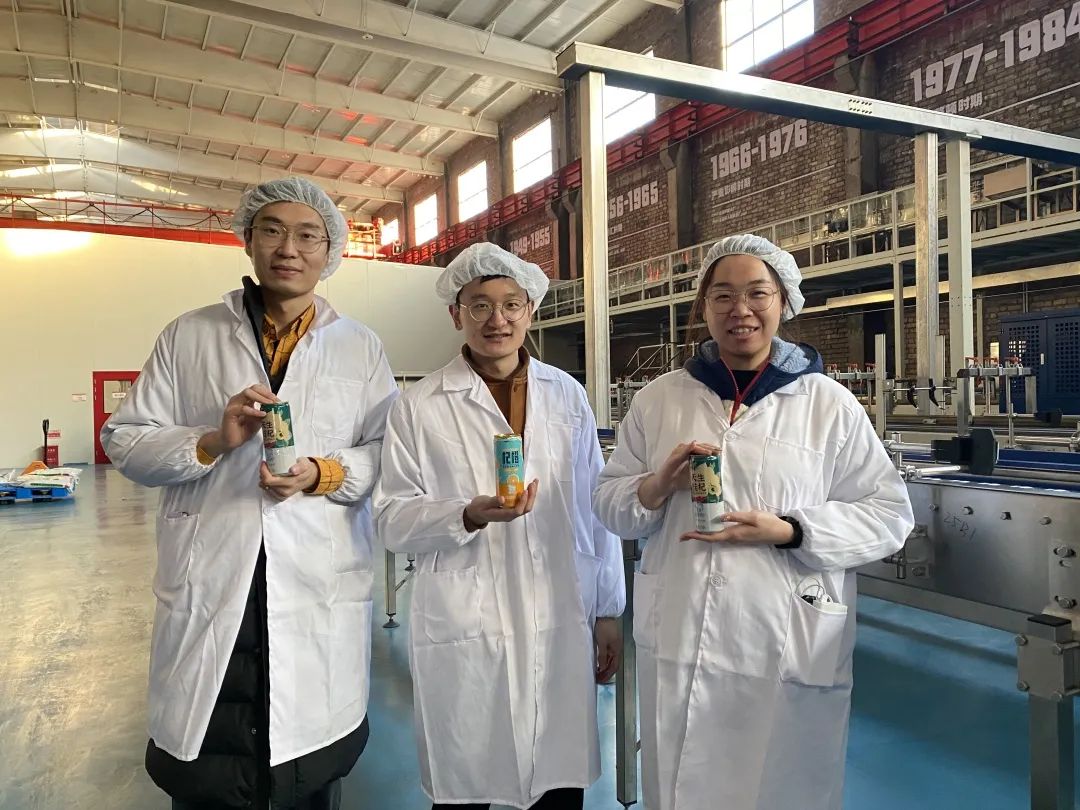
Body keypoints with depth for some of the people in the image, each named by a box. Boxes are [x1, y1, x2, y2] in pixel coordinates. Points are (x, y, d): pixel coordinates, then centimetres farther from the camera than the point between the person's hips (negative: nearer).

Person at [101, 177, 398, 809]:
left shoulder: (361, 347, 7)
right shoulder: (188, 337, 7)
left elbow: (390, 450, 3)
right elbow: (124, 442, 5)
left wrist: (324, 474, -15)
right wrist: (212, 442, -12)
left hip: (321, 594, 0)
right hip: (206, 591, 0)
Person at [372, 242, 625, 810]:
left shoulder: (566, 395, 7)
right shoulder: (420, 407, -1)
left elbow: (596, 507, 9)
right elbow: (392, 520, -1)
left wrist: (608, 611, 9)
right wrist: (468, 515, -18)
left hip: (562, 627, 2)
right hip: (464, 633, -2)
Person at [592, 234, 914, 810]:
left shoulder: (830, 404, -3)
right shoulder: (658, 399, 4)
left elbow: (890, 515, -3)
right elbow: (608, 502, 8)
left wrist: (788, 531, -17)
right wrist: (657, 486, -14)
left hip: (789, 650, -2)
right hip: (676, 641, 2)